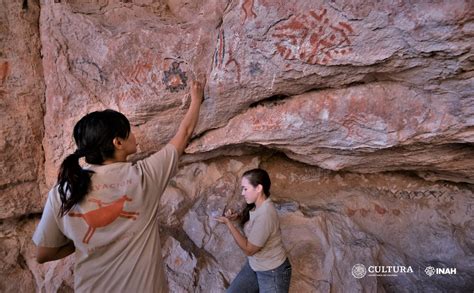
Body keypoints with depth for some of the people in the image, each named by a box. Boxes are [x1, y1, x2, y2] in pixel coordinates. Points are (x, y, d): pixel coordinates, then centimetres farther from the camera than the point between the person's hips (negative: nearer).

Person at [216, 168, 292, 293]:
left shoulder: (265, 214, -31)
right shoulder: (256, 206, -5)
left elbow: (248, 249, -22)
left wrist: (228, 223, -21)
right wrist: (237, 217, -4)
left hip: (272, 273, -7)